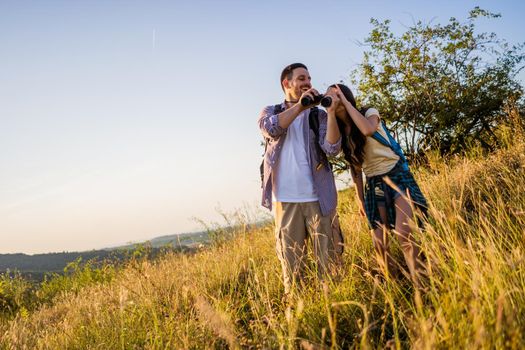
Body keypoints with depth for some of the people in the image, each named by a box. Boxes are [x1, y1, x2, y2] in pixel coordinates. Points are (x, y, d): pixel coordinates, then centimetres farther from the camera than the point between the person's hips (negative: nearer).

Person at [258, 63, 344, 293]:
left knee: (329, 261, 0)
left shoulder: (318, 115, 12)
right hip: (286, 199, 0)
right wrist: (299, 105, -16)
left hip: (318, 197, 0)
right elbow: (271, 128, -11)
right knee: (291, 265, 2)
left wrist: (332, 111, -13)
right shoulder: (270, 112, 14)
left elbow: (332, 149, -5)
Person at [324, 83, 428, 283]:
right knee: (380, 245, -5)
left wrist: (346, 102, -19)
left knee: (404, 235, -22)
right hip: (373, 185, 5)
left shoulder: (369, 113, -5)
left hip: (397, 176, -5)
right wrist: (360, 198, 11)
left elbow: (368, 130, -31)